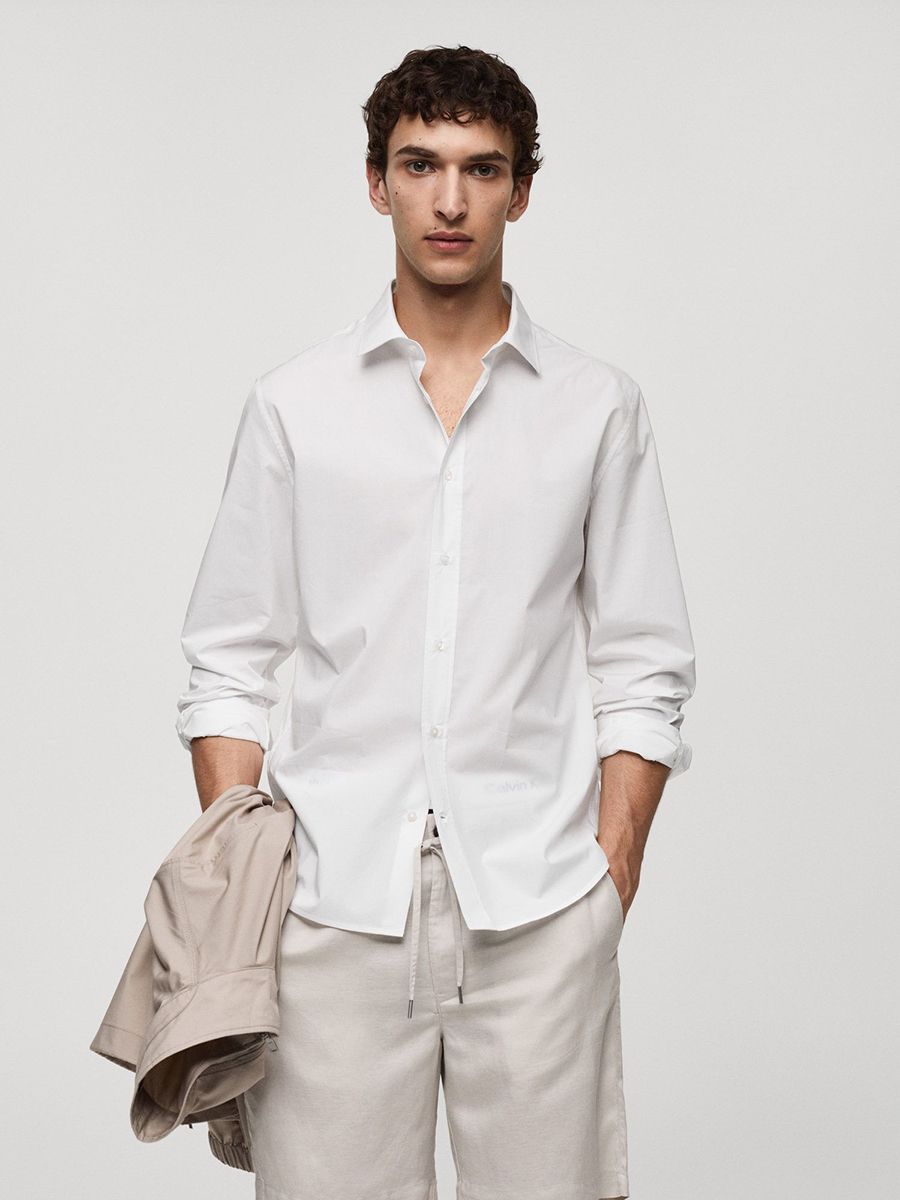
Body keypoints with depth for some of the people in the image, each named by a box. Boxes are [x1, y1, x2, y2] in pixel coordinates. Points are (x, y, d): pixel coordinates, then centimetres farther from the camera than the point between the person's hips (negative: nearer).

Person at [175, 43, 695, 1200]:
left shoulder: (599, 408, 6)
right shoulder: (295, 404, 6)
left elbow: (642, 673, 6)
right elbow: (231, 665, 7)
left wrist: (609, 884, -2)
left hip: (537, 905, 0)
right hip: (334, 897, 0)